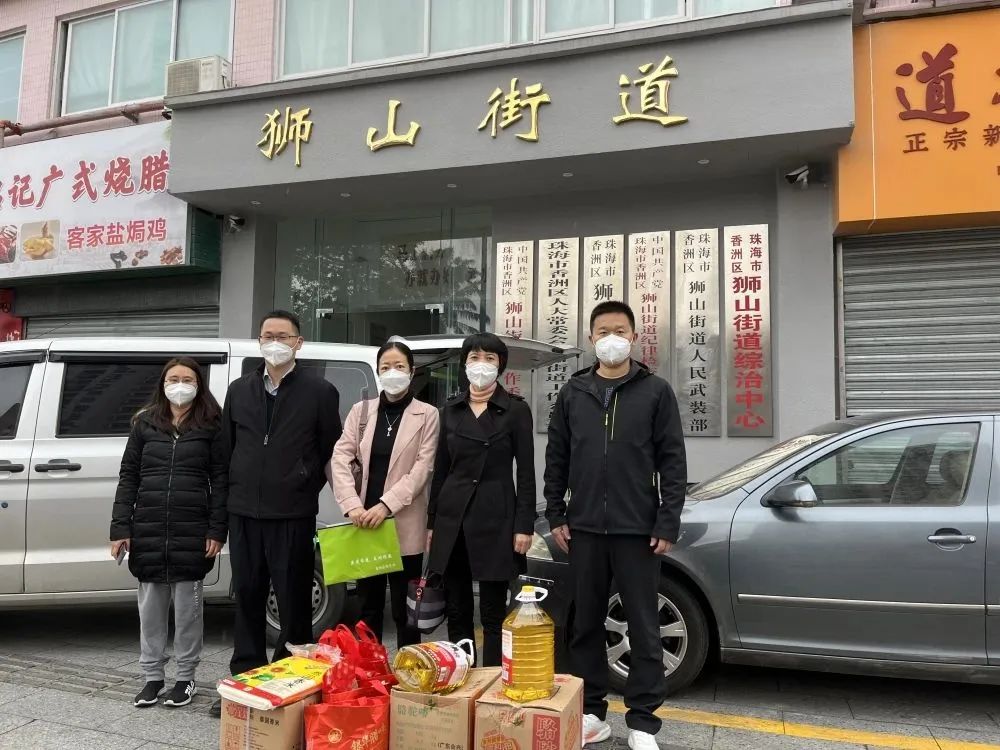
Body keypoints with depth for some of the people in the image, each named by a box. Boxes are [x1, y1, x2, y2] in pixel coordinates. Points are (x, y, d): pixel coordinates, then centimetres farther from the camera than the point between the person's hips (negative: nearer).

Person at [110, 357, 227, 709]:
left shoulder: (211, 426, 0)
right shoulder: (145, 423, 8)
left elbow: (220, 480, -2)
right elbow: (128, 476, 8)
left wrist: (217, 531, -8)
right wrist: (120, 528, 1)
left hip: (192, 530, -3)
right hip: (148, 529, 3)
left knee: (187, 605, 7)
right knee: (150, 606, 12)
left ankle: (186, 677, 21)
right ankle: (153, 676, 26)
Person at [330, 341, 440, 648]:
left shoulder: (427, 415, -1)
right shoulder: (361, 410, 7)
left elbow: (423, 468, -8)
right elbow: (340, 458, 0)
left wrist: (387, 505, -18)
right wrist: (352, 506, -14)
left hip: (405, 526, -3)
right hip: (364, 524, 3)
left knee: (404, 609, 7)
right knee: (368, 606, 15)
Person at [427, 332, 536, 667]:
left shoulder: (516, 410, -2)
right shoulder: (451, 409, 8)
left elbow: (526, 473, -4)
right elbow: (440, 468, 12)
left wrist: (524, 526, -9)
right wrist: (432, 521, 9)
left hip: (495, 517, -4)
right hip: (453, 516, 4)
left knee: (493, 612, 3)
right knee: (456, 610, 11)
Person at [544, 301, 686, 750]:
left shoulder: (655, 392, 1)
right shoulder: (573, 393, 8)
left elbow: (672, 461, -2)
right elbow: (556, 458, 10)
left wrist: (668, 522, -8)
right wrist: (556, 516, 4)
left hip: (638, 529, -2)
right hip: (584, 528, 3)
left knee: (643, 626, 5)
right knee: (586, 623, 11)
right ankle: (591, 712, 25)